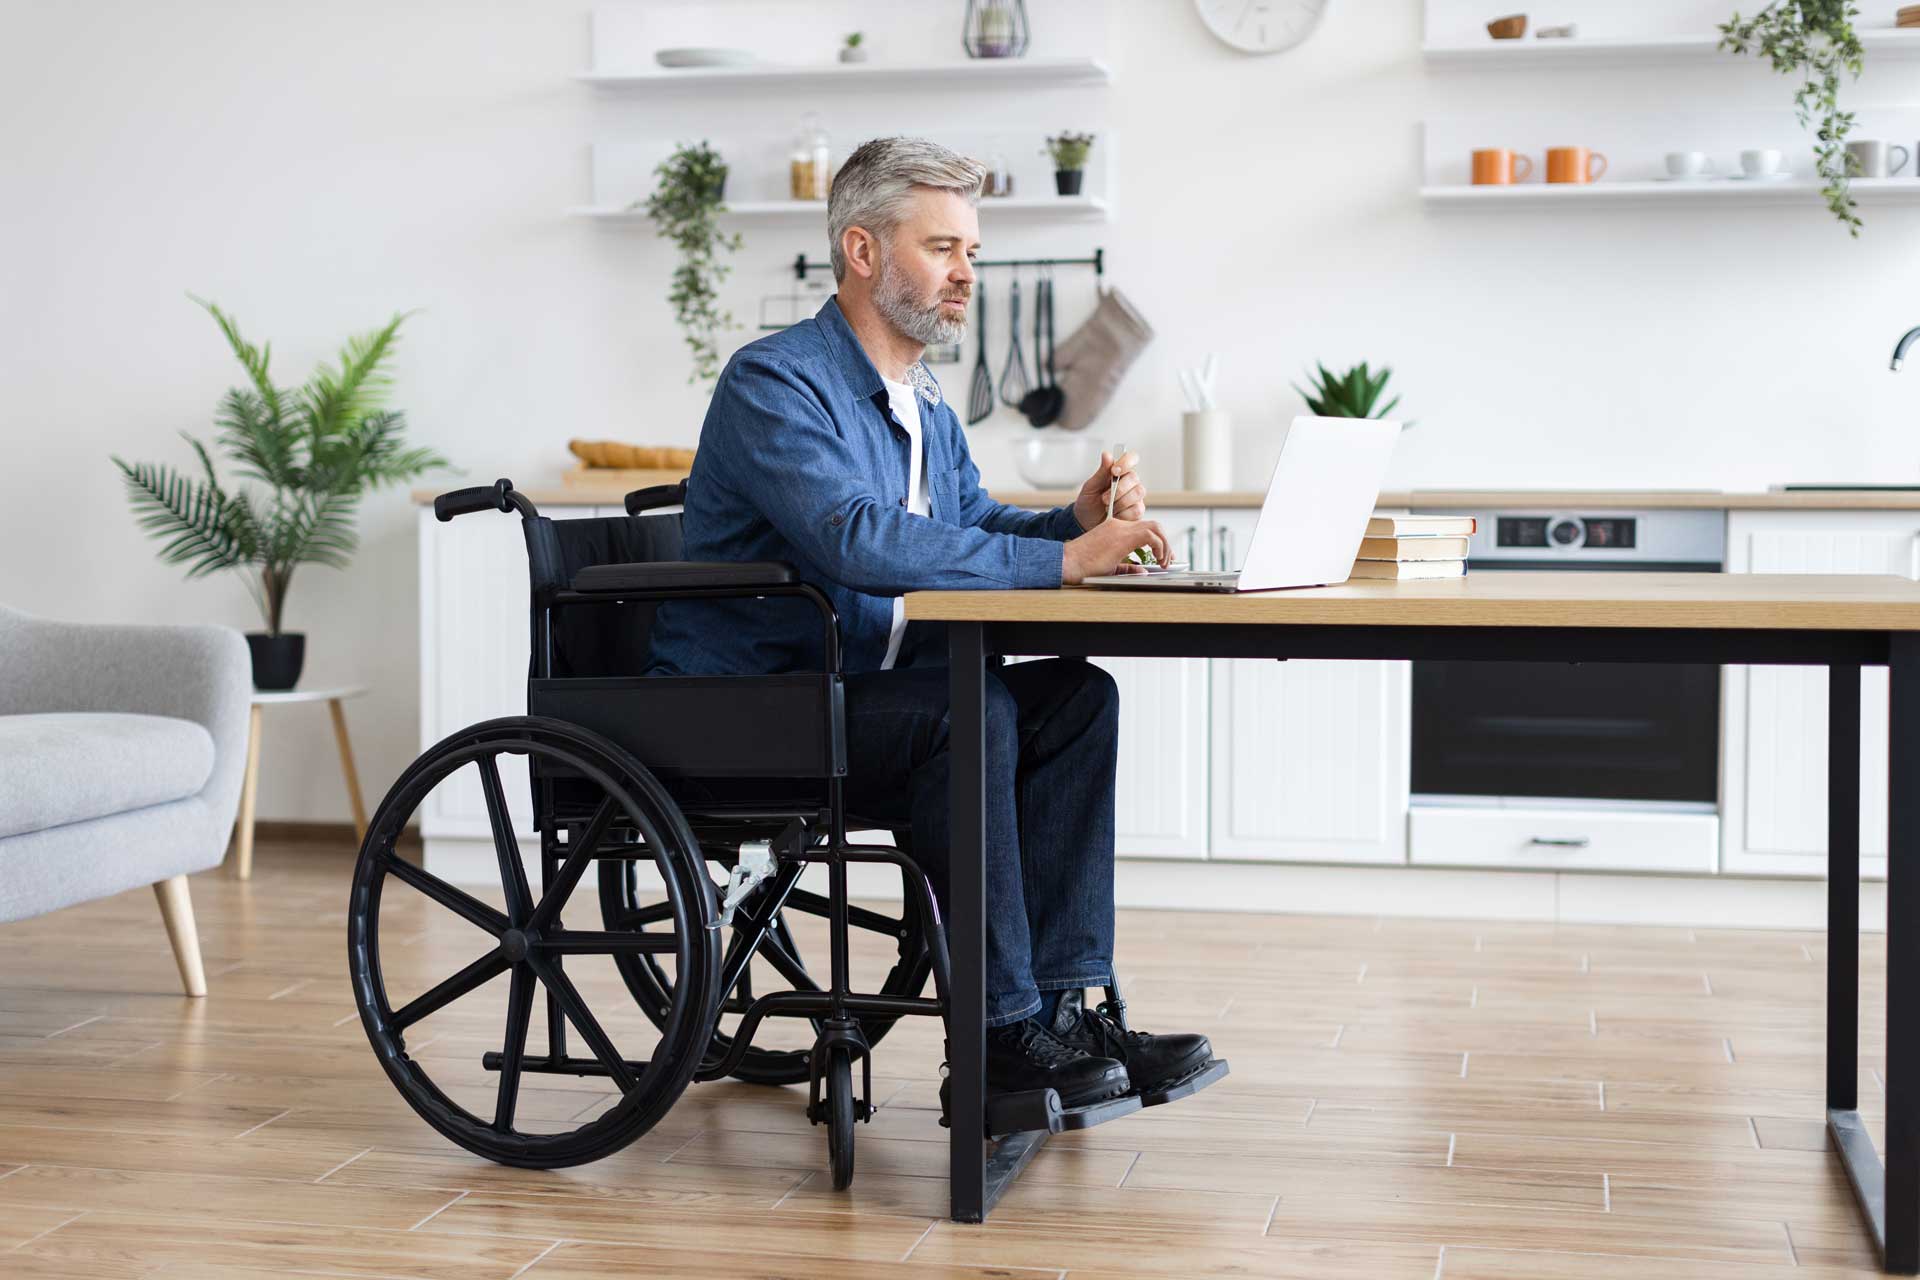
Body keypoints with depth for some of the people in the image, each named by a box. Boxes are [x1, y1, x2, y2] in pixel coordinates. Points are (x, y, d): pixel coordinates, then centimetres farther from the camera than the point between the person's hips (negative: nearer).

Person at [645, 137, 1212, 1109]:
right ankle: (1002, 1026, -24)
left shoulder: (923, 407, 17)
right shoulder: (776, 382, -15)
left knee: (1075, 696, -10)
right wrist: (1063, 560, -31)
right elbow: (857, 540, -30)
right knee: (963, 705, -31)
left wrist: (1078, 519, -7)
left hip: (856, 705, 9)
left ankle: (1062, 1000, -14)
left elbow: (977, 529, 17)